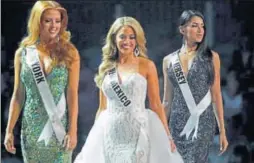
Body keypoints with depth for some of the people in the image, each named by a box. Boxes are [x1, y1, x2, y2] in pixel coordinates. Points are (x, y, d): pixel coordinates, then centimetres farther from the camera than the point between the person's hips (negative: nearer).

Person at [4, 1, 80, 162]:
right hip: (31, 129, 2)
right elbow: (18, 95, 7)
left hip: (59, 128, -2)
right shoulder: (23, 53, 4)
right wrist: (9, 130, 4)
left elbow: (72, 94, -5)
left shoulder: (69, 53, -1)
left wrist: (73, 130, -11)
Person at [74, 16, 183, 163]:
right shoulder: (105, 68, 10)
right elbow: (102, 108, 14)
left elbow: (156, 104, 1)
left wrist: (167, 136, -3)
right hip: (110, 134, 3)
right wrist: (94, 138, 12)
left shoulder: (147, 65, 1)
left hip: (138, 132, -3)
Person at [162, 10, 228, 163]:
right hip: (178, 124, 3)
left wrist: (222, 131, -1)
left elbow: (216, 96, 2)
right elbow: (167, 100, 12)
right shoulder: (169, 60, 7)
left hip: (202, 122, -3)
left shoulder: (211, 57, 2)